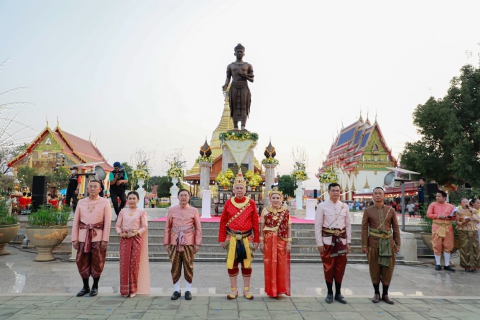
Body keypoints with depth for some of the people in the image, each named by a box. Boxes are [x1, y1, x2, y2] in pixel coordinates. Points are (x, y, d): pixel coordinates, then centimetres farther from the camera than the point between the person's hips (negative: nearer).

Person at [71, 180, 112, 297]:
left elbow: (107, 222, -4)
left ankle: (95, 286, 22)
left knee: (97, 263, 4)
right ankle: (85, 286, 24)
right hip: (83, 236, 3)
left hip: (98, 237, -3)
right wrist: (74, 239, 3)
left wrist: (105, 240, -8)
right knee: (82, 262, 7)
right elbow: (75, 221, 8)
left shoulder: (105, 202, 0)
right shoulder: (81, 202, 9)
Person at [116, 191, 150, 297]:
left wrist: (136, 233, -15)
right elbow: (117, 225, 9)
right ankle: (124, 289, 9)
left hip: (136, 238, -2)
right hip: (124, 238, 2)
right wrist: (120, 233, -9)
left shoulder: (141, 212, 4)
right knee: (124, 263, 0)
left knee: (134, 263, -2)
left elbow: (145, 227, -1)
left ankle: (133, 289, 10)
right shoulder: (123, 211, 11)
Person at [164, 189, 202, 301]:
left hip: (189, 244, -1)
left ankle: (188, 290, 17)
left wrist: (198, 244, -2)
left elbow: (198, 229, 3)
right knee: (175, 267, 6)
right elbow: (167, 228, 6)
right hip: (175, 244, 1)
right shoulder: (172, 210, 4)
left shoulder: (194, 211, 2)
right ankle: (176, 290, 18)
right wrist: (166, 243, 4)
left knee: (188, 267, 5)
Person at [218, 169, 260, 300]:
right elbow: (223, 222, 3)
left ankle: (247, 290, 21)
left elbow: (255, 222, 1)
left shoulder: (251, 203, -1)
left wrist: (256, 240, -1)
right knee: (232, 264, 6)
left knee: (247, 264, 8)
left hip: (247, 238, 0)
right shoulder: (228, 203, 0)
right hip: (232, 238, 0)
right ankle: (234, 290, 20)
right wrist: (222, 239, 1)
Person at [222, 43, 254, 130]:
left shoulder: (248, 65, 11)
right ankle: (235, 127, -7)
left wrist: (244, 75, -9)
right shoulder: (230, 66, 14)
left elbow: (252, 80, 8)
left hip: (244, 88, -1)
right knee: (235, 107, -6)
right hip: (234, 88, 1)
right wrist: (225, 85, -12)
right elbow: (228, 78, 9)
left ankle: (243, 127, -22)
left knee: (244, 107, -13)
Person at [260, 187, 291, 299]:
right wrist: (261, 242, -2)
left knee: (282, 266, 3)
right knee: (270, 265, 4)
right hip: (269, 241, 0)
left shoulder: (286, 211, 2)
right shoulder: (265, 211, 1)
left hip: (282, 241, 0)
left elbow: (289, 227, 1)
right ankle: (271, 290, 17)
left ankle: (280, 290, 16)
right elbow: (261, 228, 2)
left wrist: (289, 242, -4)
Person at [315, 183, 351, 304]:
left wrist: (348, 242, 6)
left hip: (341, 240, 3)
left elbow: (348, 225, 10)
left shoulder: (344, 207, 6)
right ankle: (330, 293, 20)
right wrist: (319, 243, -9)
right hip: (327, 241, -3)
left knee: (340, 267, 9)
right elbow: (318, 226, -6)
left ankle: (338, 293, 23)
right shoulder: (322, 206, -5)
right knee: (328, 267, 5)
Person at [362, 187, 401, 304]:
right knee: (375, 269, 5)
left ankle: (385, 294, 19)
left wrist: (397, 244, 2)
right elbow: (364, 228, -1)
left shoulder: (391, 210, 5)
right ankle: (376, 293, 19)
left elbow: (396, 228, 7)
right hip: (373, 244, -1)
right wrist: (364, 245, -6)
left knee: (388, 269, 5)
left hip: (388, 243, 1)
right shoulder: (368, 211, 1)